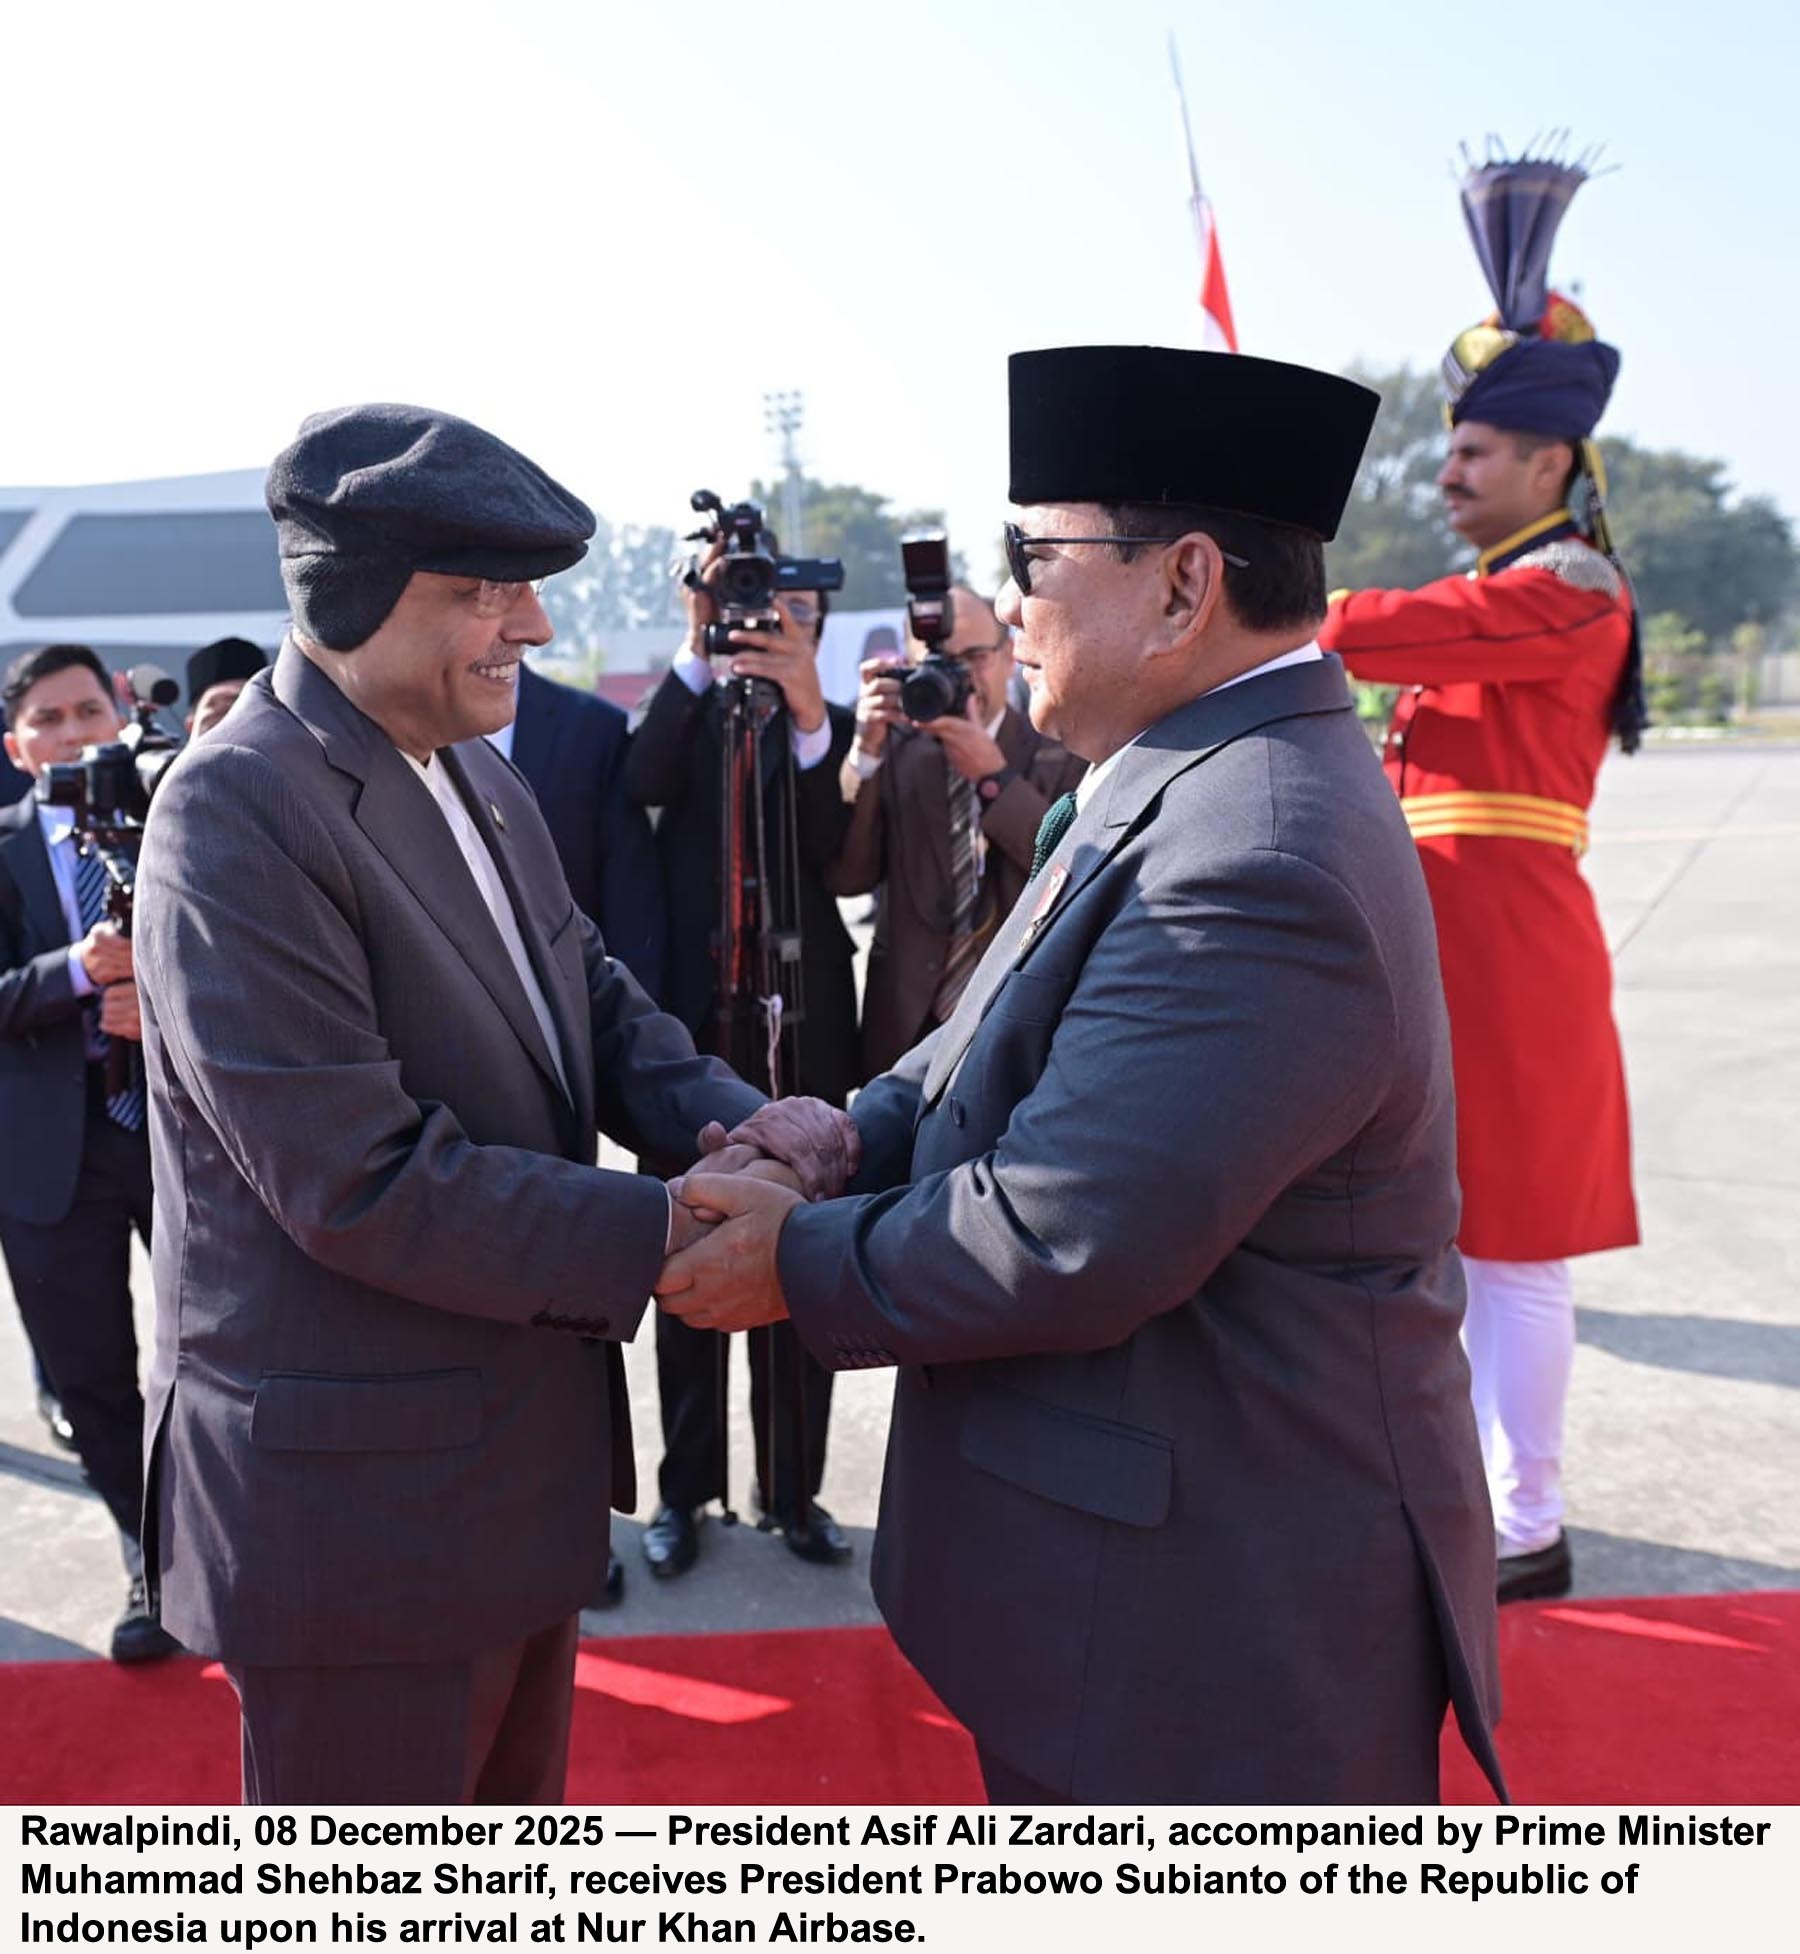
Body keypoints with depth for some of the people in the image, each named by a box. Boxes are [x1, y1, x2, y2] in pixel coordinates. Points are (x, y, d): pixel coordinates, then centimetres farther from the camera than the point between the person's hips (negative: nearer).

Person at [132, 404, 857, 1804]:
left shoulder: (479, 778, 8)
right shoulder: (238, 811, -21)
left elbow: (594, 999, 7)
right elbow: (364, 1183, -27)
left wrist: (733, 1119, -14)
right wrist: (665, 1232, -24)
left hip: (523, 1461, 9)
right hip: (358, 1498, -8)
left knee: (512, 1835, 28)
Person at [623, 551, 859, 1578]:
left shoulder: (835, 729, 5)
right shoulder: (689, 713, 6)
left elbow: (835, 848, -13)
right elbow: (644, 782, -15)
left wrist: (807, 711, -26)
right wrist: (700, 649, -20)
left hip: (802, 1032, 0)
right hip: (690, 1028, 0)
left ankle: (793, 1487, 21)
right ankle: (686, 1488, 22)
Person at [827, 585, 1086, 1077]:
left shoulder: (1060, 752, -2)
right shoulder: (894, 750, 1)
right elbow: (846, 877, -6)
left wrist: (994, 775, -17)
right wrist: (866, 751, -15)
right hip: (909, 1022, 1)